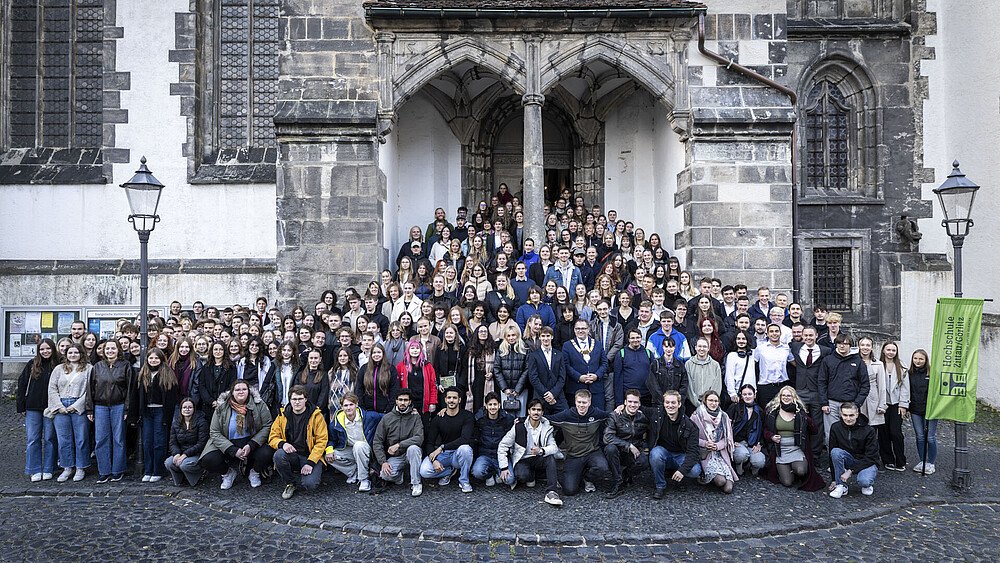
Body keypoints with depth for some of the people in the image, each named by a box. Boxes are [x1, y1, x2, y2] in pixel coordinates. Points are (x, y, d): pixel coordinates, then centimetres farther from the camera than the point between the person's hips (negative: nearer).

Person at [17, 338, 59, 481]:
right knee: (33, 439, 3)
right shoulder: (32, 365, 4)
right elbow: (21, 384, 6)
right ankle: (35, 470, 11)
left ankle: (48, 469, 13)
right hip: (33, 408, 1)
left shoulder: (57, 366, 0)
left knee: (50, 438, 3)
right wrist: (21, 406, 1)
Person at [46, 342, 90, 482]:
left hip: (80, 407, -3)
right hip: (61, 407, 3)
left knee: (81, 438, -1)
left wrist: (76, 405, -11)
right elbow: (52, 388, 9)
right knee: (63, 439, 5)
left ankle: (81, 468, 9)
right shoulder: (59, 369, 14)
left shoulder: (88, 368, 4)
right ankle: (68, 468, 15)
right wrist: (59, 406, -3)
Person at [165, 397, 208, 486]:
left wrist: (185, 454, -22)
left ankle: (200, 472, 0)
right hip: (180, 453, 5)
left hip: (196, 454, -4)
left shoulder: (201, 422, -6)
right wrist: (177, 454, -17)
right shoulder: (175, 424, 10)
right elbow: (173, 442, 6)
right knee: (168, 463, -26)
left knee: (184, 465, -34)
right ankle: (180, 479, 5)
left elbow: (201, 444, -12)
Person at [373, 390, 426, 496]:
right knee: (385, 474, -29)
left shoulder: (415, 417, -2)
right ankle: (398, 476, 8)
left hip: (409, 455, -1)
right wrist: (383, 462, -12)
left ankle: (416, 484, -20)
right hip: (394, 457, 1)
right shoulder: (387, 418, 2)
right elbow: (377, 442, 1)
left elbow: (419, 438, -16)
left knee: (413, 448, -35)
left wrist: (398, 445, -25)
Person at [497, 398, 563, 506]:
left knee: (551, 457, -30)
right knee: (523, 475, -35)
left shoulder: (547, 428, -2)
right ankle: (531, 476, 4)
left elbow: (554, 447, -14)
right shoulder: (519, 427, -10)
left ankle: (551, 492, -33)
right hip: (522, 460, -2)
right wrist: (503, 467, -14)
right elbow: (502, 446, -8)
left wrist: (541, 451, -36)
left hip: (537, 459, 2)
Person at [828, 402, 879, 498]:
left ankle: (868, 484, 5)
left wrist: (850, 471, -23)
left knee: (864, 481, -35)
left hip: (867, 463, -3)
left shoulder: (868, 431, -16)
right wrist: (834, 479, -6)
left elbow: (870, 457, -16)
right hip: (849, 460, 3)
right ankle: (841, 486, -16)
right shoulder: (835, 428, -8)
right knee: (835, 452, -29)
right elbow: (832, 453, -3)